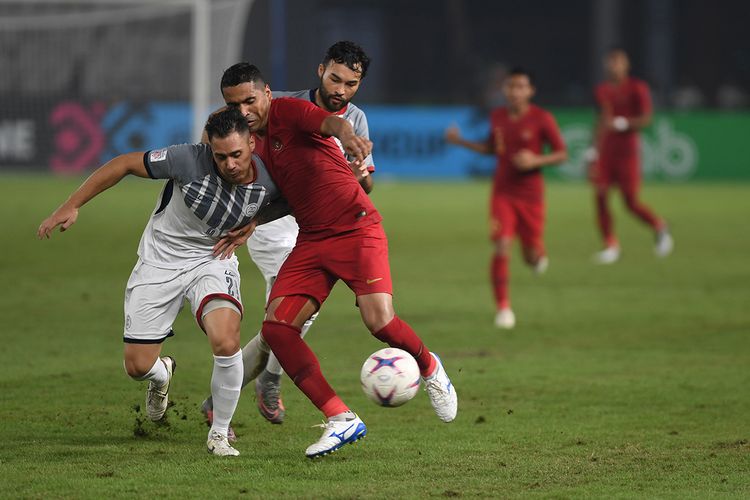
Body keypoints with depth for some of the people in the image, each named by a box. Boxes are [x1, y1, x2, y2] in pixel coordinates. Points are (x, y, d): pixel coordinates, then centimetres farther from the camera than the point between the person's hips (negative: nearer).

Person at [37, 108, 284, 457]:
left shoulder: (269, 183, -17)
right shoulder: (189, 160, -26)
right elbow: (125, 164, -14)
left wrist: (241, 231, -7)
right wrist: (70, 207, -13)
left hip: (212, 259, 0)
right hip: (160, 260, 0)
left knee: (226, 341, -28)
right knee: (138, 366, 0)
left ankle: (219, 434, -6)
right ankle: (162, 373, 41)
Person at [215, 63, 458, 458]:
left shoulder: (287, 111, -10)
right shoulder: (255, 144, 14)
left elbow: (330, 122, -33)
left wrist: (346, 135, -56)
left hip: (356, 229, -7)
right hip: (311, 240, 7)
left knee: (379, 320, -23)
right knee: (276, 326, -11)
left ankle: (430, 369, 12)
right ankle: (341, 421, -9)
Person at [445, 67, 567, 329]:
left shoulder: (542, 119, -10)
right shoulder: (497, 117, 2)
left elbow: (561, 154, -5)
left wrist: (536, 160, -22)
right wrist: (461, 142, 7)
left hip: (531, 195, -2)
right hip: (502, 193, 2)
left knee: (532, 257, 6)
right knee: (501, 249, -14)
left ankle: (539, 255, 46)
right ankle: (503, 308, -6)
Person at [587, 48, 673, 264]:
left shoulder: (637, 88, -5)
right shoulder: (602, 90, 11)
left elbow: (645, 119, -9)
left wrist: (621, 124, -22)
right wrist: (593, 152, 18)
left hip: (627, 151, -5)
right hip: (605, 152, 5)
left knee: (631, 202, -3)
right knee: (599, 196, -7)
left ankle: (659, 227, 23)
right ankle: (611, 246, 0)